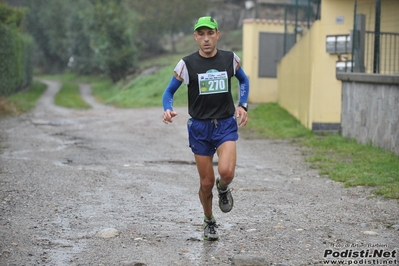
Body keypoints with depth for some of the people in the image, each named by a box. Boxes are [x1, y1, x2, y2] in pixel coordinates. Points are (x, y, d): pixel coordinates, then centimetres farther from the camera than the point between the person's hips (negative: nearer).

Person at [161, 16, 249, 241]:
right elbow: (169, 91, 3)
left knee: (226, 172, -24)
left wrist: (243, 105, 6)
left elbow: (244, 80, 19)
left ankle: (223, 188, 14)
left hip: (226, 125, 0)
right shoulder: (187, 64, -6)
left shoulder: (230, 59, -1)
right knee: (206, 182, 4)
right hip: (200, 128, 0)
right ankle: (209, 222, 31)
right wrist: (168, 110, -18)